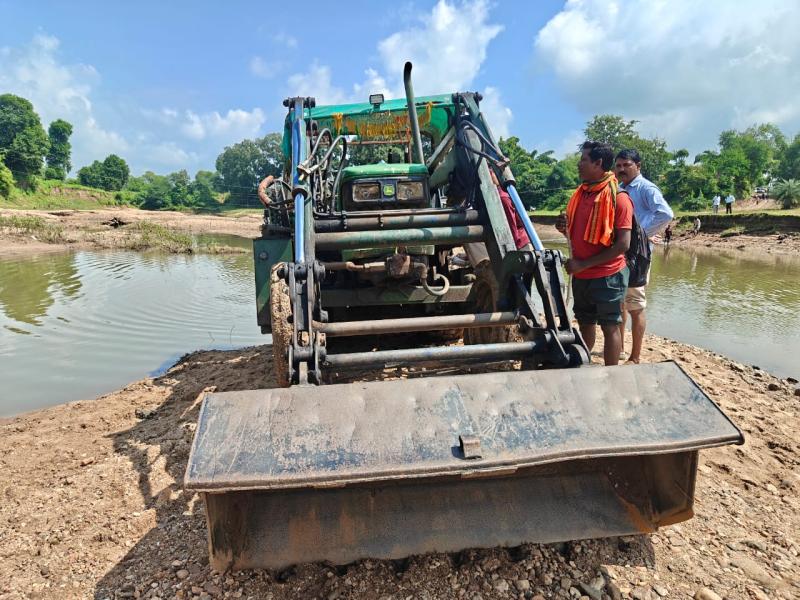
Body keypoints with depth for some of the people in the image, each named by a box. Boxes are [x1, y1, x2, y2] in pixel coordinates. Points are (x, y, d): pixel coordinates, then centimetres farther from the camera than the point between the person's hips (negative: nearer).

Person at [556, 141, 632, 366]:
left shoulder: (618, 197, -13)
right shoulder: (580, 193, 9)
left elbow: (622, 244, -19)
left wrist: (584, 264, -19)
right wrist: (566, 229, -3)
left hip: (607, 275, -7)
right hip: (580, 275, 7)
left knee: (610, 327, 3)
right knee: (585, 323, 18)